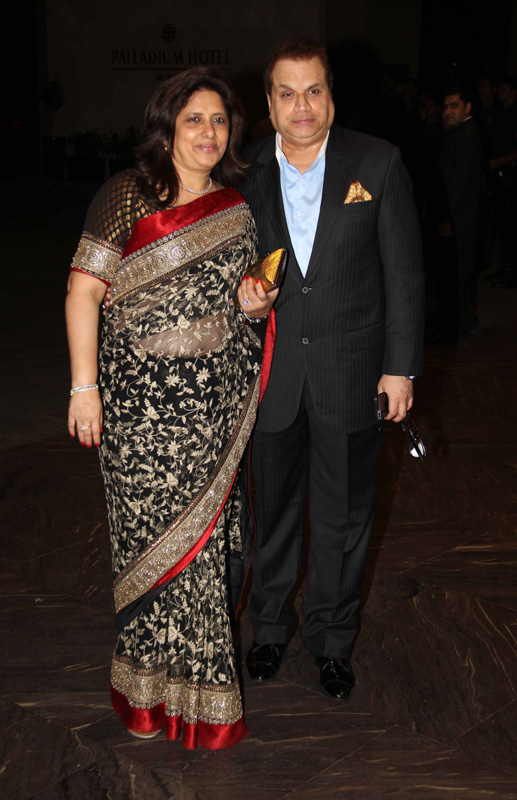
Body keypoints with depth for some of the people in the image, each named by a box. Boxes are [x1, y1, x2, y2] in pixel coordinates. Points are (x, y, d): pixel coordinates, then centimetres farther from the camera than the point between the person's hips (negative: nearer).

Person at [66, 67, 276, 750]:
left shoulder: (238, 207, 9)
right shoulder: (126, 197, -5)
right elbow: (84, 290, -7)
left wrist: (250, 300, -2)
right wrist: (84, 386, -11)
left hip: (217, 394, 4)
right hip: (141, 396, -4)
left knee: (206, 525, 10)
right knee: (152, 530, 3)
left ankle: (198, 671, 30)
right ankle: (154, 686, 21)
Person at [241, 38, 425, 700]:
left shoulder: (378, 163, -5)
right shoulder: (247, 175, -1)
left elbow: (403, 269, -3)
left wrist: (401, 366, -5)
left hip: (349, 372, -1)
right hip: (270, 373, 1)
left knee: (343, 516, 11)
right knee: (274, 510, 16)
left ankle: (332, 638, 33)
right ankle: (270, 625, 39)